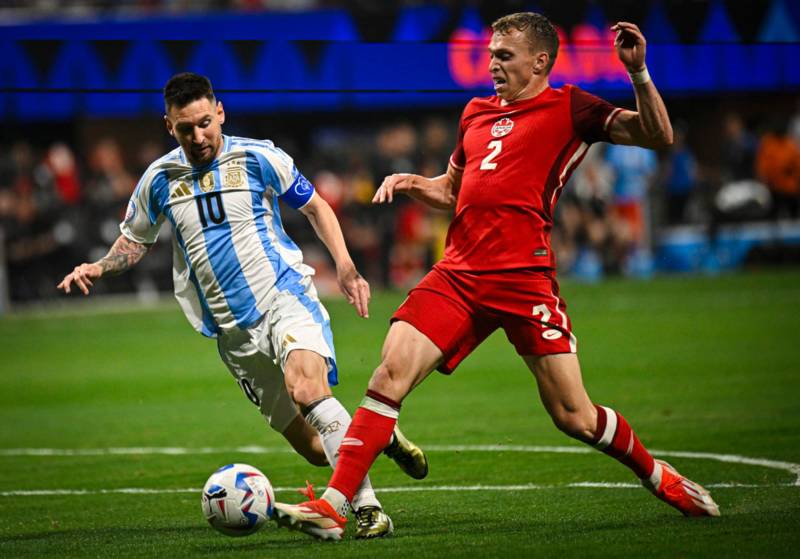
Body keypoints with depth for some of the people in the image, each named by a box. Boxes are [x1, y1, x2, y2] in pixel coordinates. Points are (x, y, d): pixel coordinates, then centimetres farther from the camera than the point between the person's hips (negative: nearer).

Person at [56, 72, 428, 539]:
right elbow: (135, 241, 21)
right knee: (316, 449, 0)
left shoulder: (257, 158, -2)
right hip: (232, 331, 3)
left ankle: (367, 508, -33)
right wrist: (98, 268, 1)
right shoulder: (160, 180, 5)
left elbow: (315, 207, 10)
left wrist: (345, 267, -2)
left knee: (305, 386, -34)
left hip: (284, 295, -3)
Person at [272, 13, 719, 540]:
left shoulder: (568, 109, 5)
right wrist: (412, 182, 14)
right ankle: (334, 506, -14)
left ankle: (657, 475, 23)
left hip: (524, 278, -5)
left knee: (574, 417, -4)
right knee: (390, 373, -13)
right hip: (459, 273, 5)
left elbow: (658, 136, -4)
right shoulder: (477, 112, 22)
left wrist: (638, 72, -16)